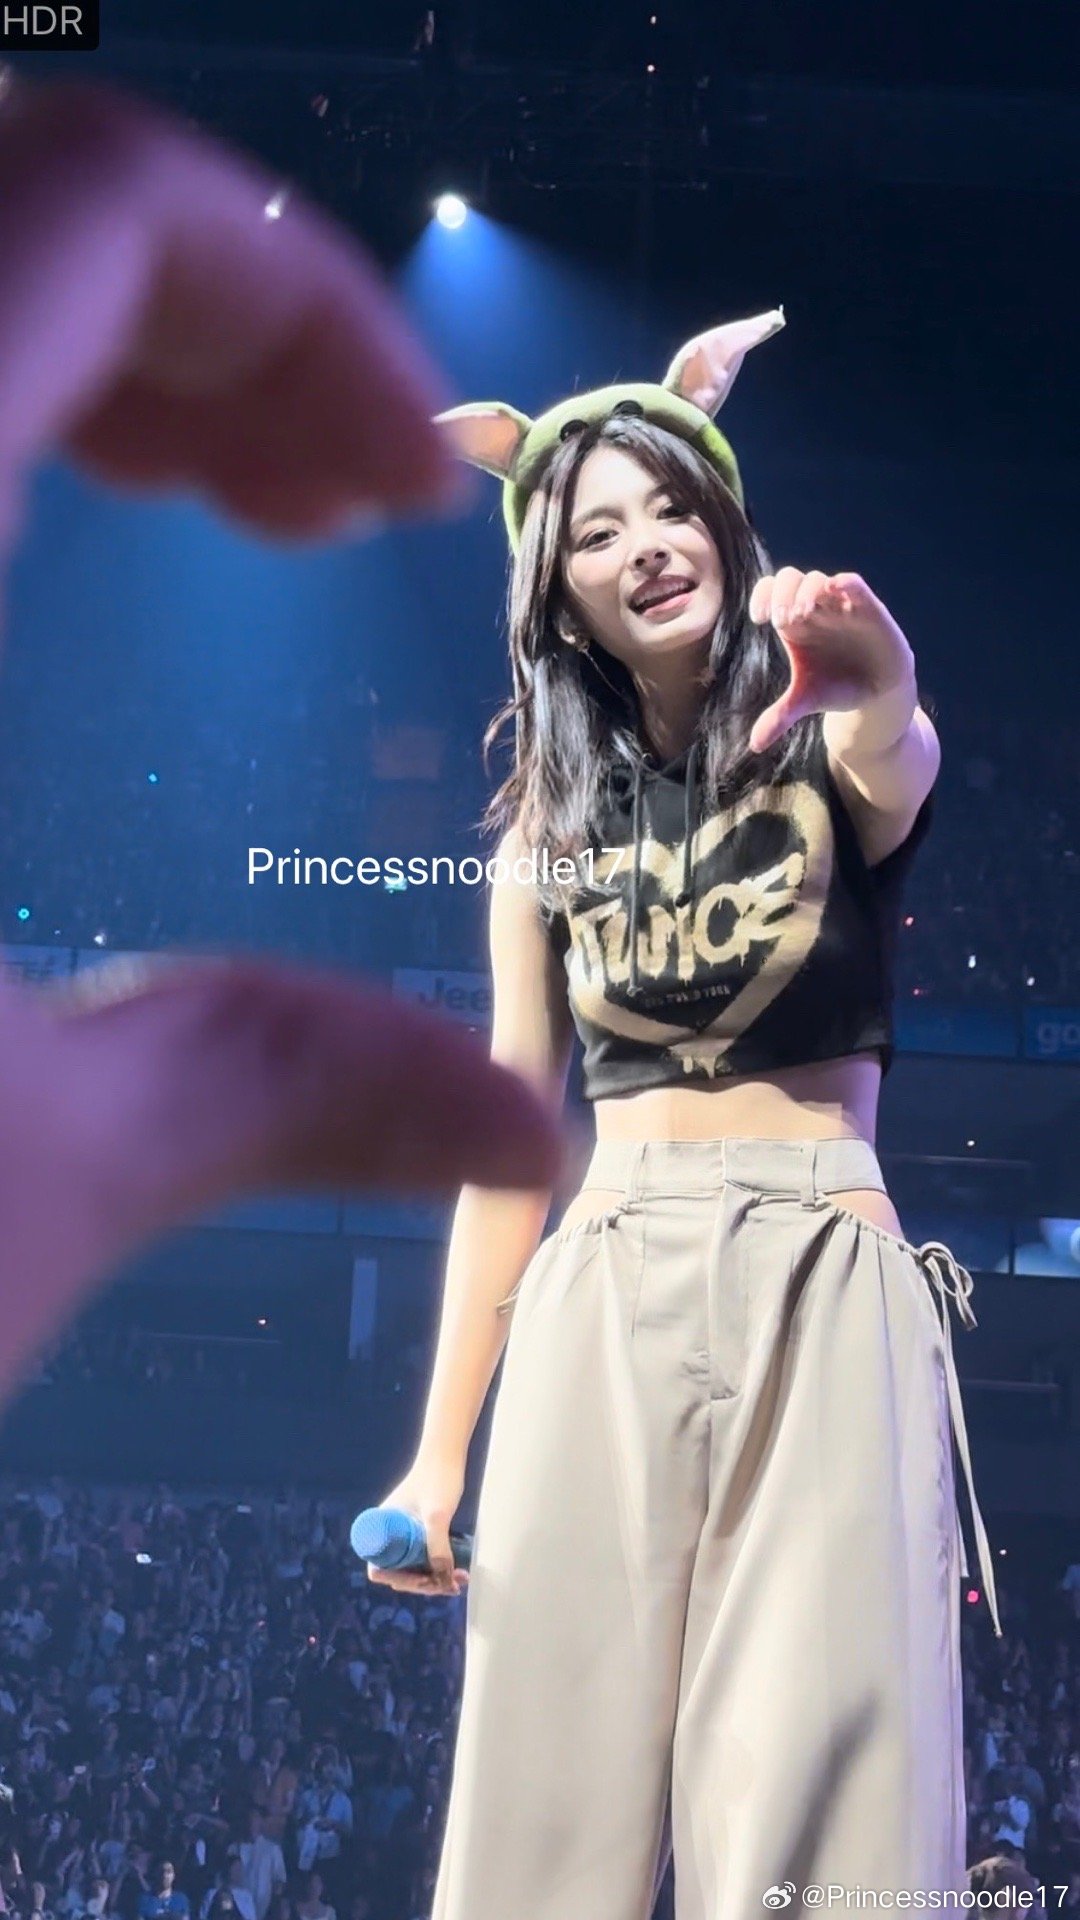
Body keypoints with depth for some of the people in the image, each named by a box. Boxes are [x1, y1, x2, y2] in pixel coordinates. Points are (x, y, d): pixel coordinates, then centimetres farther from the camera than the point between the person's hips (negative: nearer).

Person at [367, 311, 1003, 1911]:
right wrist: (440, 1452, 8)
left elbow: (899, 773, -21)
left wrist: (877, 688, -47)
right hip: (600, 1309, 3)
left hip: (824, 1295, -3)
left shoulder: (828, 761, 5)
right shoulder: (553, 834, 14)